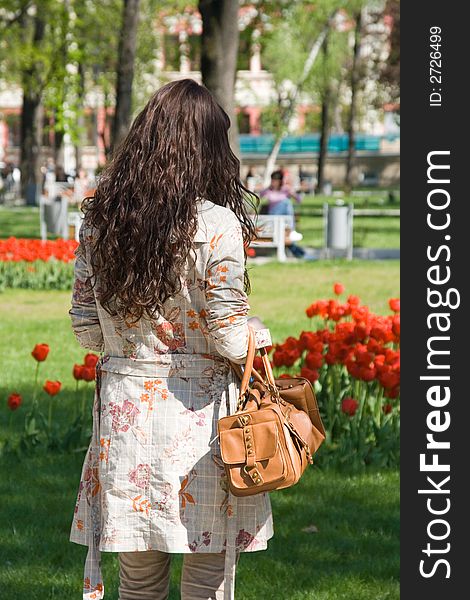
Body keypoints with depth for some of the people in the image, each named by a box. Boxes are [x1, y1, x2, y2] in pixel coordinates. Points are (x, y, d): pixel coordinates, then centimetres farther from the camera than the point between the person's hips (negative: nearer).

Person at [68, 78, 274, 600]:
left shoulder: (98, 221, 1)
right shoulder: (216, 225, -13)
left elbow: (85, 328, 7)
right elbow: (230, 339, -13)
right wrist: (255, 336, 8)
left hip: (124, 409, 4)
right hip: (200, 416, -4)